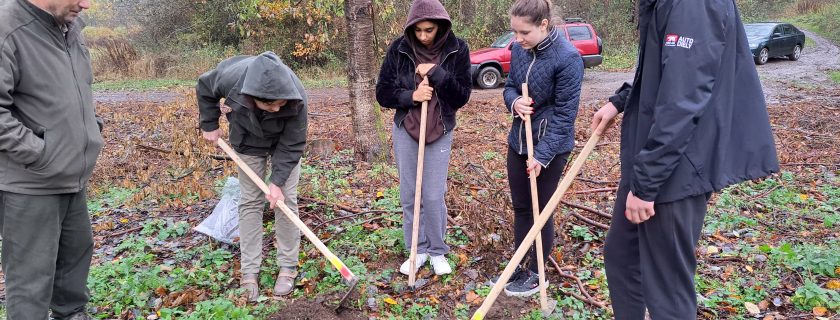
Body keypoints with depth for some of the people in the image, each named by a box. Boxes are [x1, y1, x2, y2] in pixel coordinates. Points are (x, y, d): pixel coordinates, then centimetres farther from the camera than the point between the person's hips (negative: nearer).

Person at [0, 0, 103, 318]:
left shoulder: (70, 28, 5)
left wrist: (90, 129, 11)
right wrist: (40, 154, -20)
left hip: (74, 178, 8)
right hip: (29, 185, -8)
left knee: (77, 251, 23)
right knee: (31, 276, 3)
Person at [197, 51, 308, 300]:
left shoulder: (296, 99, -39)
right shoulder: (231, 76, -37)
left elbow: (291, 146, -26)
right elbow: (204, 88, -11)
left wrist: (278, 182, -29)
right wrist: (209, 126, -7)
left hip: (284, 143, -1)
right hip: (248, 141, 1)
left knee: (286, 199, -5)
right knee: (250, 201, 1)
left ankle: (288, 266, 8)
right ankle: (249, 271, 8)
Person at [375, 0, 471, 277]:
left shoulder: (457, 49, -9)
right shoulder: (399, 49, -8)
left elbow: (462, 96, -9)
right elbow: (383, 93, -3)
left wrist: (436, 74, -22)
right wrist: (410, 96, -21)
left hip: (440, 133, -1)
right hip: (405, 131, 2)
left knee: (434, 197, 1)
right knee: (409, 195, 8)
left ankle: (438, 251, 21)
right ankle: (417, 250, 25)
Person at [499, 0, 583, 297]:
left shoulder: (568, 57, -21)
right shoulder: (518, 49, -3)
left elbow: (564, 114, -20)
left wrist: (542, 155, -22)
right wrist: (514, 102, -14)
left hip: (550, 146, -6)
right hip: (518, 141, 6)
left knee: (540, 211, 7)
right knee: (520, 207, 16)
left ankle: (535, 273, 25)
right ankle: (518, 265, 33)